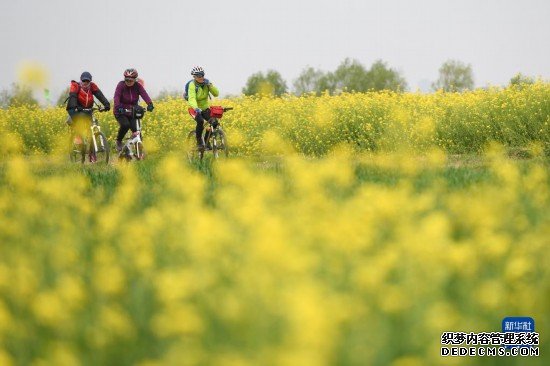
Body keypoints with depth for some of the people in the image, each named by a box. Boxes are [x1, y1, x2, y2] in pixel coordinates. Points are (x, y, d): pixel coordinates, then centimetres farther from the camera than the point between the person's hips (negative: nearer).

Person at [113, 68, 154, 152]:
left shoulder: (138, 86, -7)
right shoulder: (121, 85, -14)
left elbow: (144, 94, -24)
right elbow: (117, 97, -27)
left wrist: (150, 104, -43)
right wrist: (118, 107, -46)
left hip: (132, 113, 2)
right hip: (121, 112, -2)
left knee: (136, 130, -16)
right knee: (125, 125, -30)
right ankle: (118, 141, -6)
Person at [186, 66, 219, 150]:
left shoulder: (206, 83, -7)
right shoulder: (192, 85, -21)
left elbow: (216, 94, -14)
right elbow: (191, 99, -36)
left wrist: (210, 85, -29)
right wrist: (196, 108, -55)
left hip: (205, 108, 4)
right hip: (195, 109, -4)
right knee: (200, 121, -33)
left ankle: (206, 142, 2)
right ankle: (199, 141, -13)